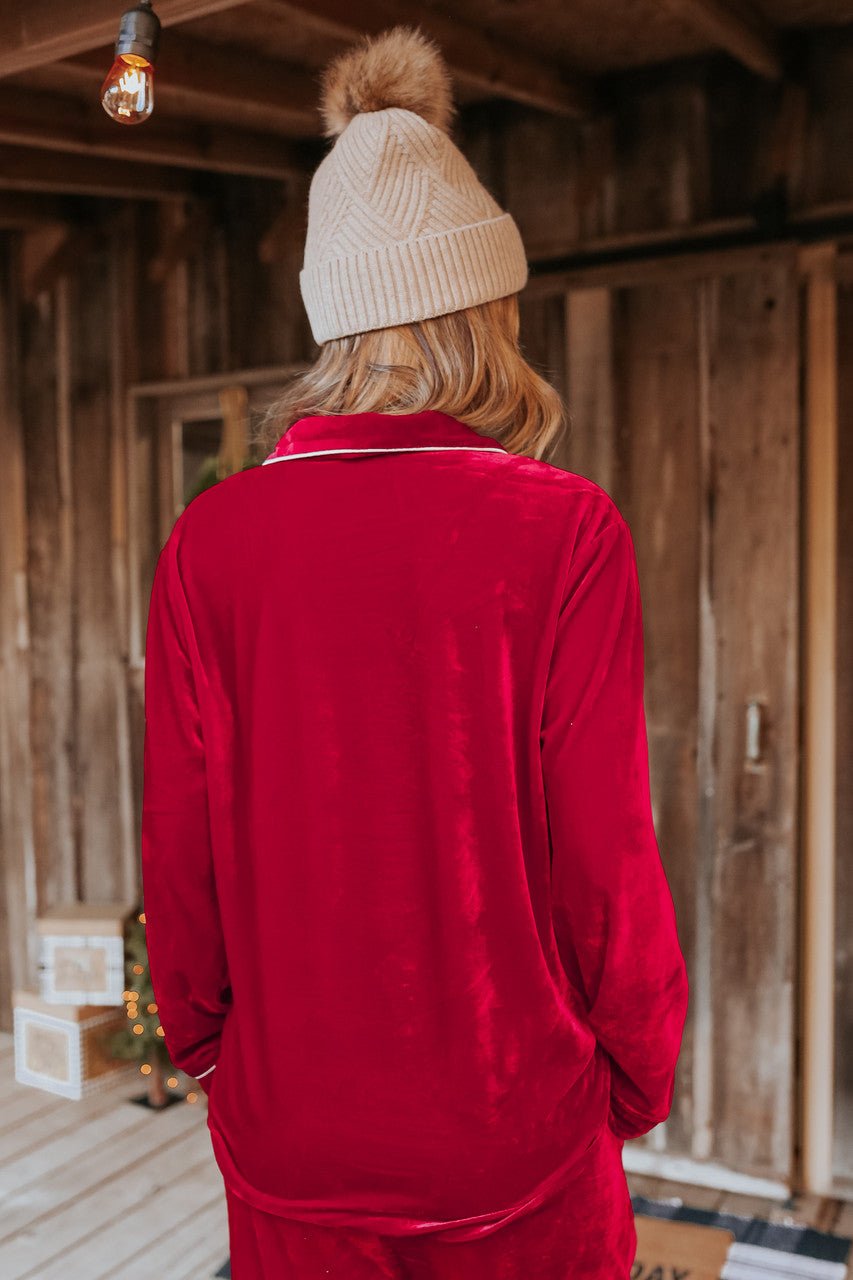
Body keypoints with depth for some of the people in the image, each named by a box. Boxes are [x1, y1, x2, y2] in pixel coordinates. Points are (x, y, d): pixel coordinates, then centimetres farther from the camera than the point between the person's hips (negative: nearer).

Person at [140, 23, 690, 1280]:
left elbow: (178, 848, -4)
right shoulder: (566, 535, -15)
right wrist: (640, 1078, 4)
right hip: (515, 1135, -1)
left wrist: (202, 1040, 13)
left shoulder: (208, 541, -9)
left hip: (287, 1138, 2)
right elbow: (608, 860, -12)